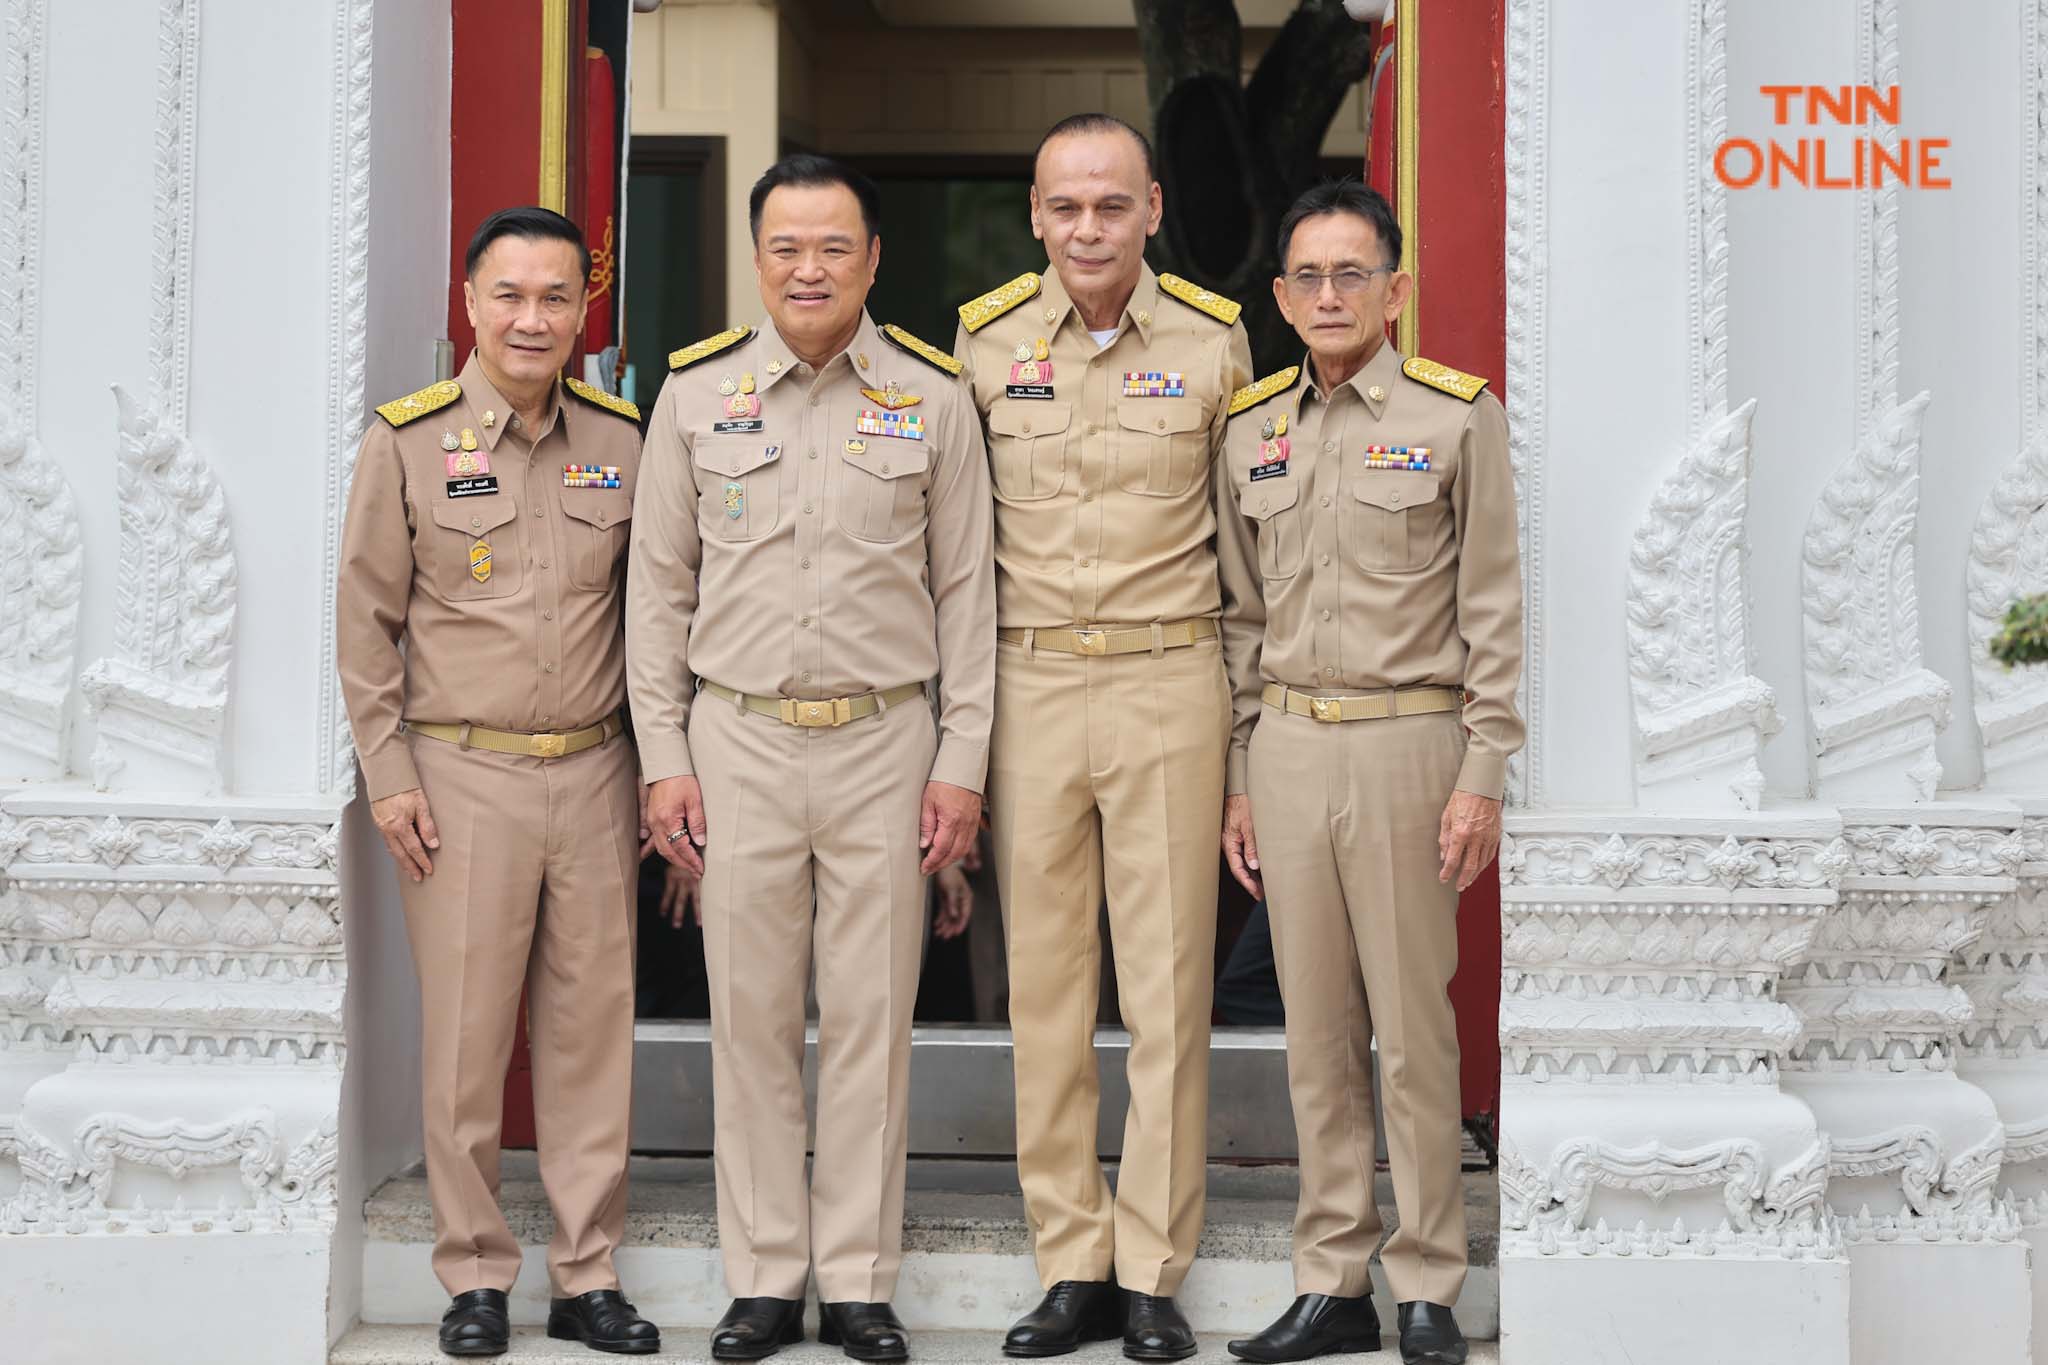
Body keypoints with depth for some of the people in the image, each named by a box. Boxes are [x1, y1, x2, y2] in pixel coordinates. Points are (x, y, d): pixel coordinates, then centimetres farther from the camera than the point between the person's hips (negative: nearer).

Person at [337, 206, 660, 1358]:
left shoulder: (621, 441, 7)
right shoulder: (408, 442, 0)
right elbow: (367, 624, 1)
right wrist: (389, 777, -4)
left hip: (594, 775, 3)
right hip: (462, 777, -2)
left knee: (595, 1027, 6)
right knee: (466, 1035, 1)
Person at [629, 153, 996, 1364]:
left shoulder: (932, 395, 3)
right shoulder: (697, 391, 4)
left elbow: (967, 589, 5)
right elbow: (660, 585, 8)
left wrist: (963, 761, 0)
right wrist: (663, 756, 2)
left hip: (885, 741, 0)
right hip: (739, 740, 1)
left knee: (872, 1018, 4)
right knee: (752, 1020, 5)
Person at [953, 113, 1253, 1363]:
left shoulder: (1215, 342, 2)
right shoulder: (984, 341, 5)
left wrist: (1250, 706, 10)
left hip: (1168, 682, -1)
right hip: (1028, 685, 2)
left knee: (1169, 980, 1)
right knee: (1045, 980, 5)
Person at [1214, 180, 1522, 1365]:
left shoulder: (1457, 417, -1)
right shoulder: (1253, 431, 12)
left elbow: (1496, 612, -3)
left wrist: (1483, 776, -9)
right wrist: (1239, 777, 12)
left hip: (1407, 742, -4)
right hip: (1287, 745, 4)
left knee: (1414, 1027, 0)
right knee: (1316, 1031, 8)